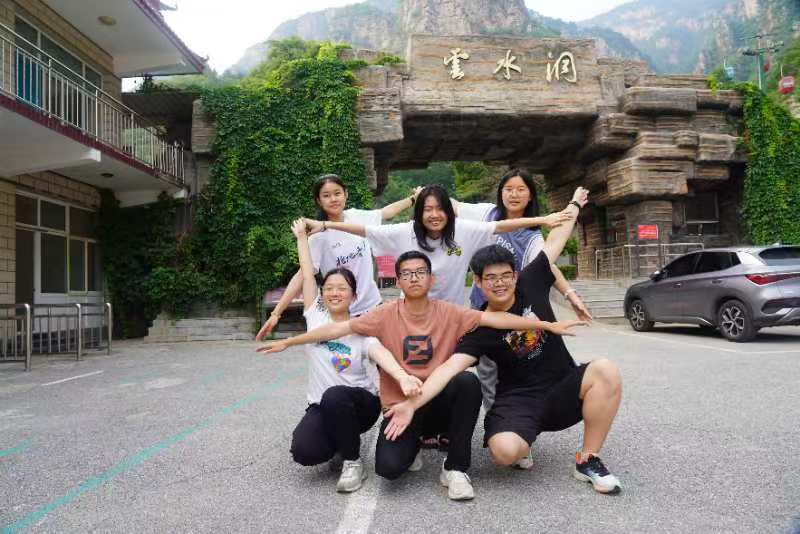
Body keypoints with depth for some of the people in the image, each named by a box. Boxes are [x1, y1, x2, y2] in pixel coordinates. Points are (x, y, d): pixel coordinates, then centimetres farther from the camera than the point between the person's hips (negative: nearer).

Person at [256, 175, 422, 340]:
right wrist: (276, 313, -26)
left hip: (372, 304, 5)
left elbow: (386, 212, 17)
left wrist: (413, 199, 26)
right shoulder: (318, 235, -16)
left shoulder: (356, 216, -2)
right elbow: (303, 274, -19)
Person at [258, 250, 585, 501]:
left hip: (439, 400, 1)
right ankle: (413, 444, 15)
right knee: (389, 466, -26)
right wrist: (287, 342, -3)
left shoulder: (450, 313, -5)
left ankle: (455, 468, -13)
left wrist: (548, 325, -20)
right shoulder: (386, 315, -5)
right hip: (400, 404, 0)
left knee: (468, 381, -32)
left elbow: (495, 318, -13)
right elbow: (339, 328, -3)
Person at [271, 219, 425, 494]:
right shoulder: (315, 317, 1)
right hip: (322, 406, 3)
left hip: (361, 402, -2)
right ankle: (340, 444, 11)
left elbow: (380, 352, -27)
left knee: (334, 397, -37)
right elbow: (307, 275, -1)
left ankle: (353, 461, -12)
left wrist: (402, 376, -48)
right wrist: (301, 236, 7)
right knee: (304, 451, -25)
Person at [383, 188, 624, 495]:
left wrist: (574, 205, 19)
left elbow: (554, 242, 8)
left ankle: (587, 461, -10)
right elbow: (451, 366, -22)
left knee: (606, 371, -27)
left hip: (562, 389, 3)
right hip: (518, 400, -3)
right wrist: (413, 404, -35)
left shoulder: (531, 284, -3)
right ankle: (521, 446, 10)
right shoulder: (479, 326, -11)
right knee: (505, 452, -32)